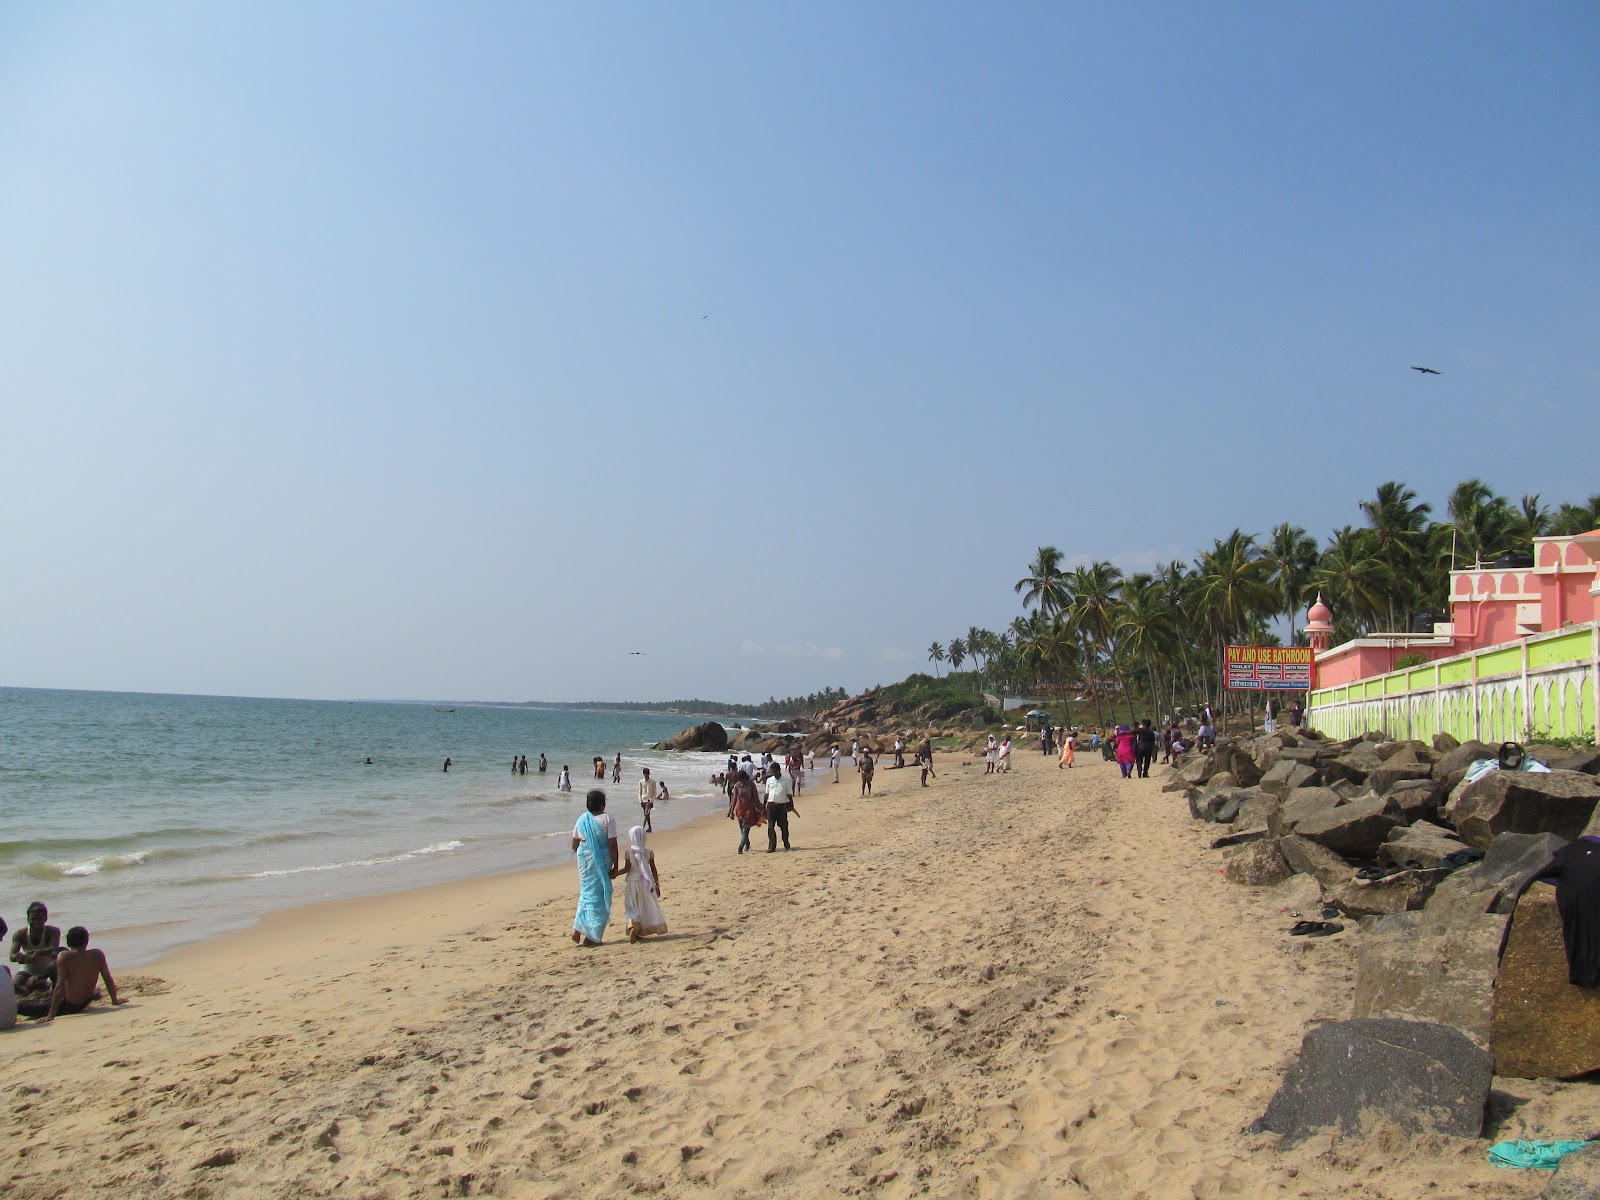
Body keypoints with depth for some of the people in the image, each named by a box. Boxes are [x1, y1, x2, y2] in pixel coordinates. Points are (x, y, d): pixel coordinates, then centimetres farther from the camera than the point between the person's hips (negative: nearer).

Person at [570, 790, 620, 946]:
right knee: (599, 897, 5)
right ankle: (591, 936, 7)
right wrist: (616, 867, -8)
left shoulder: (581, 819, 4)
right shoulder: (608, 819, -10)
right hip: (602, 862, -5)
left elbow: (574, 846, 9)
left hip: (584, 859, 5)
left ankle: (578, 930, 14)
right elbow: (612, 845, -13)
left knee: (586, 893, 20)